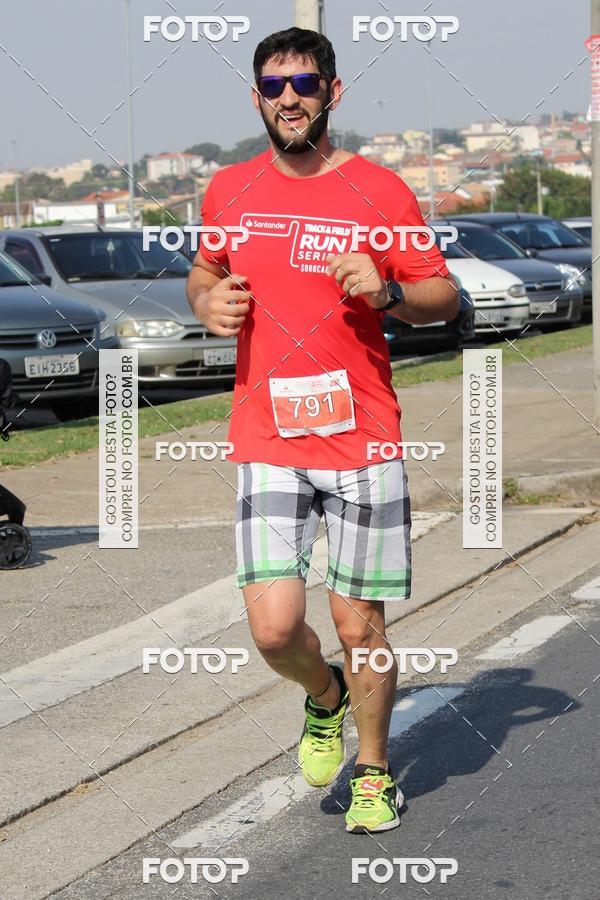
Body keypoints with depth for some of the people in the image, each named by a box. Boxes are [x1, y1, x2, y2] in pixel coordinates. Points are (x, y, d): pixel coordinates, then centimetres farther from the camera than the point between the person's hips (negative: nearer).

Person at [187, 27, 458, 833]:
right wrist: (207, 301, 3)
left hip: (363, 440, -2)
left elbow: (444, 297, 4)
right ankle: (325, 699, 27)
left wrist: (388, 290, -16)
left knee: (359, 625, 3)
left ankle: (374, 774, 25)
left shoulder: (379, 191, -1)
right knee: (274, 629, -7)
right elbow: (205, 270, 25)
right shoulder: (229, 191, 8)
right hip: (266, 442, 2)